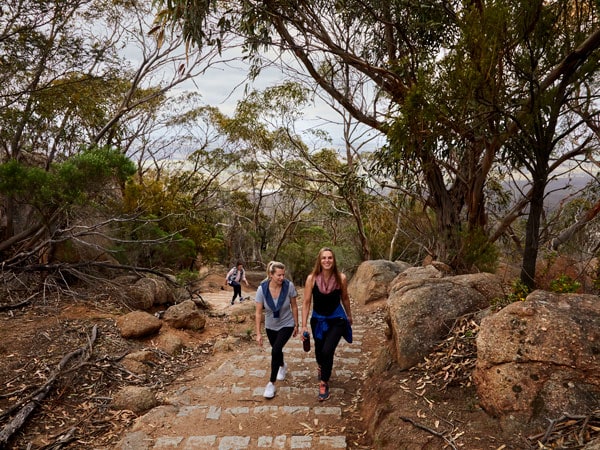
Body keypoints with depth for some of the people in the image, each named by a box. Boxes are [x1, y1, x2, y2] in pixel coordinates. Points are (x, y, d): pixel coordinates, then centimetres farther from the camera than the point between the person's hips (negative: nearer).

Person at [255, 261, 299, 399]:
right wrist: (258, 333, -12)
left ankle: (271, 383, 1)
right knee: (276, 350, 22)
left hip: (286, 324, -2)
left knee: (275, 350, -19)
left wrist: (296, 325, -2)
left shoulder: (289, 286, -24)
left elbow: (294, 307, -10)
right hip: (270, 326, 2)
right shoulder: (262, 289, -22)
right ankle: (283, 366, 57)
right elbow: (259, 312, -13)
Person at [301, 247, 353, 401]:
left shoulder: (341, 278, -15)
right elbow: (306, 302, -10)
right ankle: (321, 366, 56)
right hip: (318, 320, 1)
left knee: (327, 351, -15)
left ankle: (324, 383, 12)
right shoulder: (312, 278, -17)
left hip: (336, 320, -1)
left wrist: (349, 316, 17)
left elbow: (345, 298, 3)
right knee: (319, 351, 17)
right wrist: (304, 325, -10)